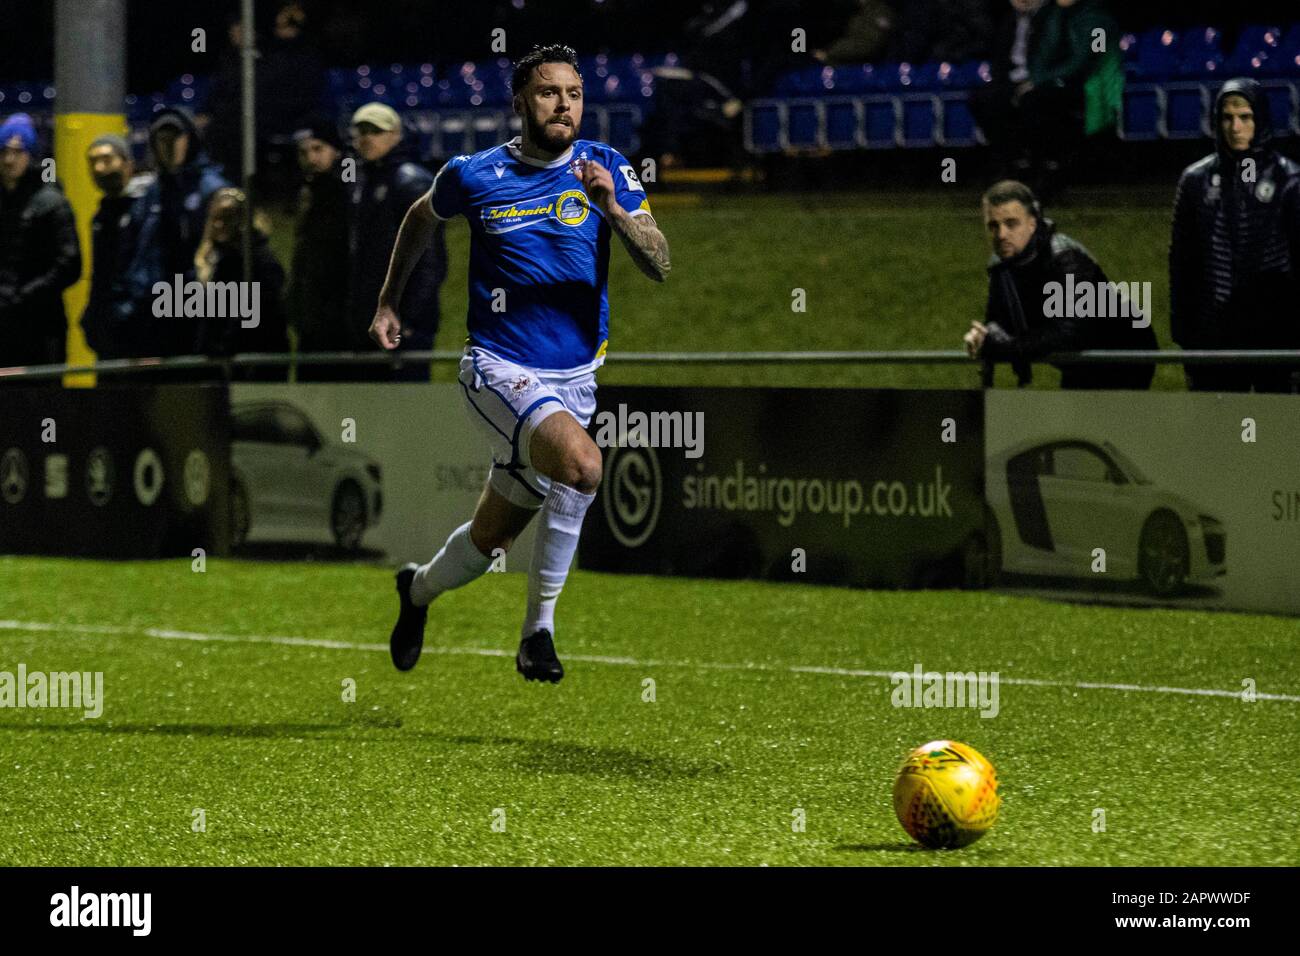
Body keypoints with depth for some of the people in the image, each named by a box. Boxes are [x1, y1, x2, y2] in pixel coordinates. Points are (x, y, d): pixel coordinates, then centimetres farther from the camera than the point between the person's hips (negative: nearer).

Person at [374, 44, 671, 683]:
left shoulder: (608, 170, -1)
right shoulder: (475, 175, -3)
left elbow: (658, 266, -10)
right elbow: (422, 217, 19)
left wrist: (611, 208, -26)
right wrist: (387, 303, 23)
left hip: (575, 379, 4)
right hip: (499, 370, -3)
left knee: (491, 539, 14)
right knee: (581, 464, -32)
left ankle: (420, 588, 47)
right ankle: (539, 627, -17)